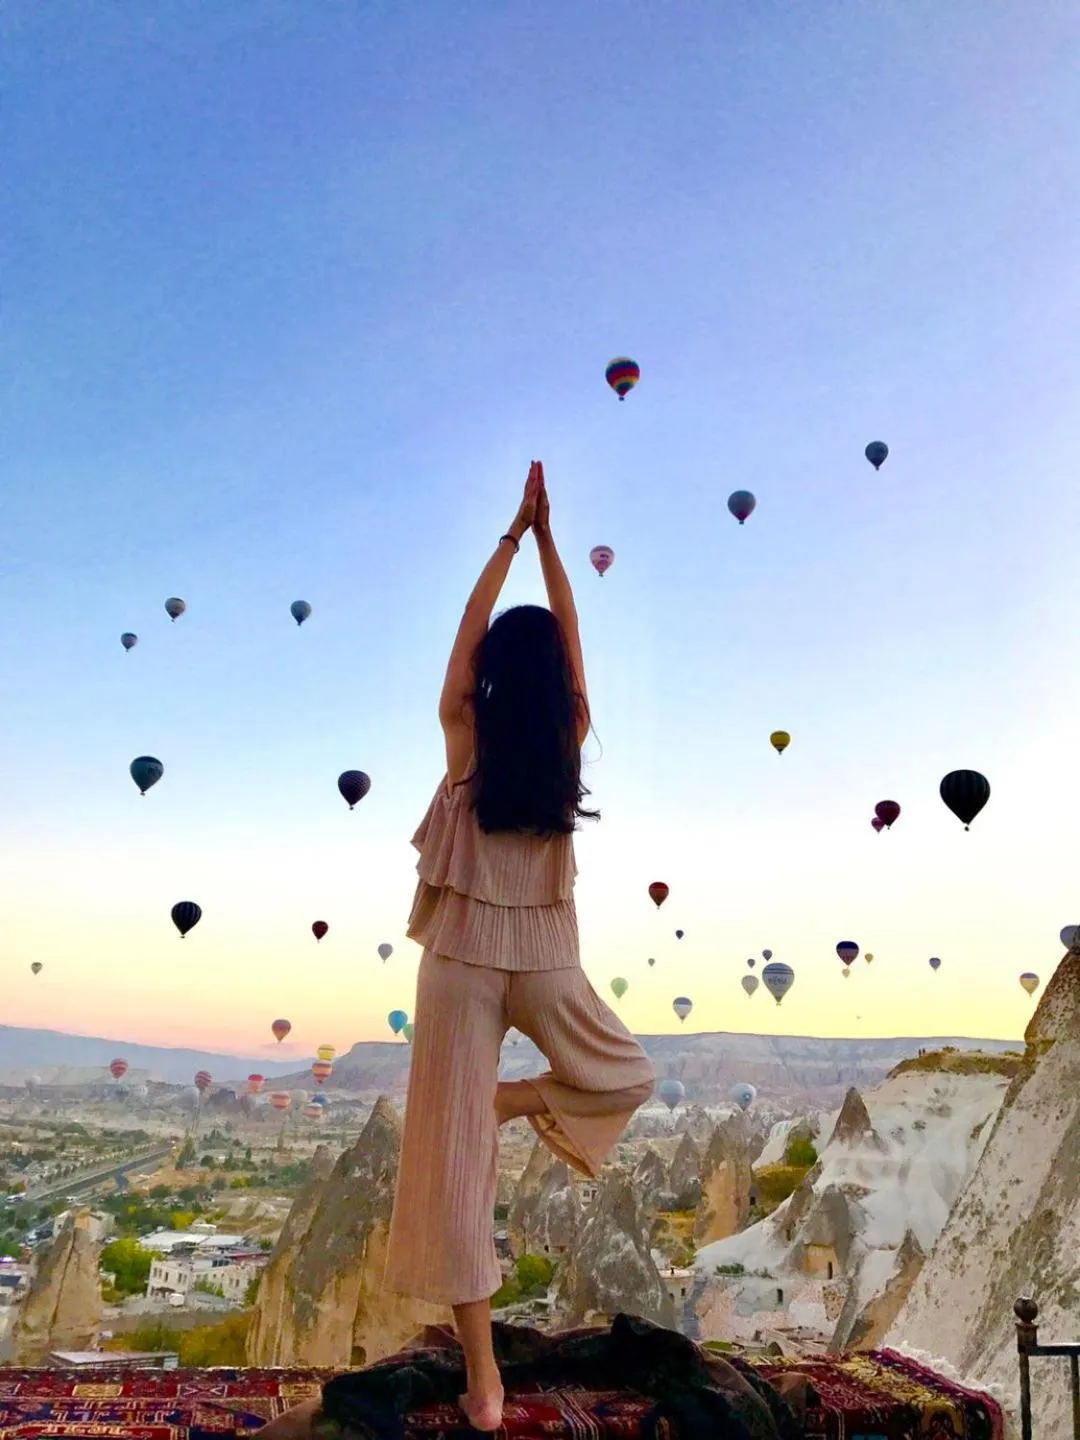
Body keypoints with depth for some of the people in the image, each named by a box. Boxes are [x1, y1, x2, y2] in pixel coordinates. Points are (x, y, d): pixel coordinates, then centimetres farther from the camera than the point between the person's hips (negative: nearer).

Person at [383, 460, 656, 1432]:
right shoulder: (568, 740, -4)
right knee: (629, 1075, 29)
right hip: (545, 960, 1)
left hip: (461, 960, -1)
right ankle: (521, 1099, 2)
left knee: (455, 1154, 5)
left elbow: (471, 626, 3)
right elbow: (571, 632, 5)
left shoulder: (466, 736, -7)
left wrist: (515, 531, 7)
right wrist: (548, 537, 8)